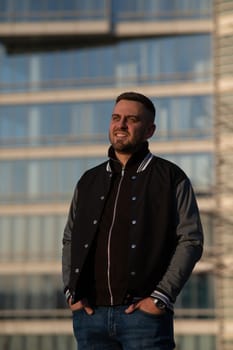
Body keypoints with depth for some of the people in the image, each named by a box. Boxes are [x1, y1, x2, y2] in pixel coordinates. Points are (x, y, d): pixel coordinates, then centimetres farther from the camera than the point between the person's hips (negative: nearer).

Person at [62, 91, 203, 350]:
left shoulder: (171, 178, 4)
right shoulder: (89, 181, 16)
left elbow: (191, 240, -2)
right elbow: (70, 240, 20)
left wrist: (161, 297, -11)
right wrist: (70, 291, 6)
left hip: (144, 312, -4)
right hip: (90, 315, 4)